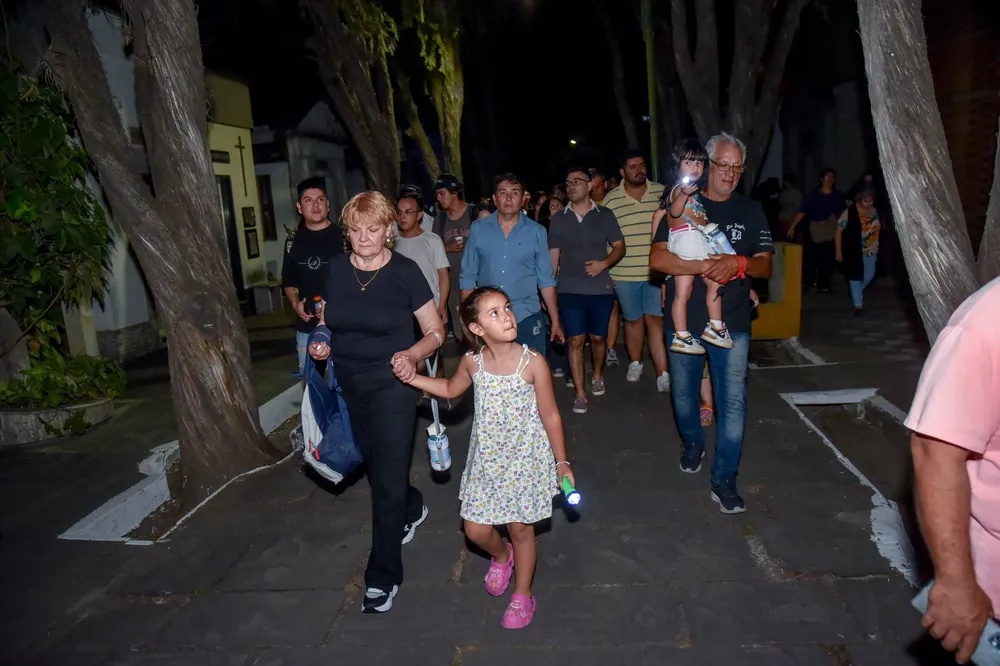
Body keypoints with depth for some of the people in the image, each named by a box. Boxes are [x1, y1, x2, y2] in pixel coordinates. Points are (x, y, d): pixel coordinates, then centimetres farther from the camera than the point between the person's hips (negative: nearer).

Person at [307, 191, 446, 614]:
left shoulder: (404, 271, -13)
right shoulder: (336, 269, -1)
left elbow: (435, 331, -9)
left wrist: (412, 354, -28)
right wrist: (320, 343, -6)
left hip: (392, 385, -5)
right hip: (350, 386, 5)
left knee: (388, 479, -2)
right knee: (376, 465, 22)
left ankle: (383, 576, 14)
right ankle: (413, 509, 53)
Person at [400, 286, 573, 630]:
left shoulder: (533, 363, -18)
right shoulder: (472, 362, -9)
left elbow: (550, 416, -9)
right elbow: (451, 389, 14)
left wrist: (562, 462, -4)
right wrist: (413, 379, 2)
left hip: (524, 459, -3)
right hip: (486, 459, 3)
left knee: (520, 528, 10)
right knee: (476, 529, 9)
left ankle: (522, 596, 33)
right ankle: (501, 556, 45)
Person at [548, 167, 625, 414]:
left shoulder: (605, 215, 3)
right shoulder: (558, 219, 4)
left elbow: (620, 247, 5)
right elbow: (553, 257, 6)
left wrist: (604, 263, -14)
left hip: (601, 289, 0)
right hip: (569, 290, 0)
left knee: (598, 337, 12)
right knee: (575, 340, 0)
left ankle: (597, 376, 38)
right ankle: (580, 394, 6)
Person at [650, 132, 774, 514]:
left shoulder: (750, 211, 5)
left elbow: (765, 266, 1)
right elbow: (657, 258, -13)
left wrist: (738, 262, -21)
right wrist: (705, 266, -24)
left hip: (732, 324, 0)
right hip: (685, 320, 0)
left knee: (733, 402, -2)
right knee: (683, 393, 17)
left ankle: (724, 480, 10)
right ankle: (692, 443, 45)